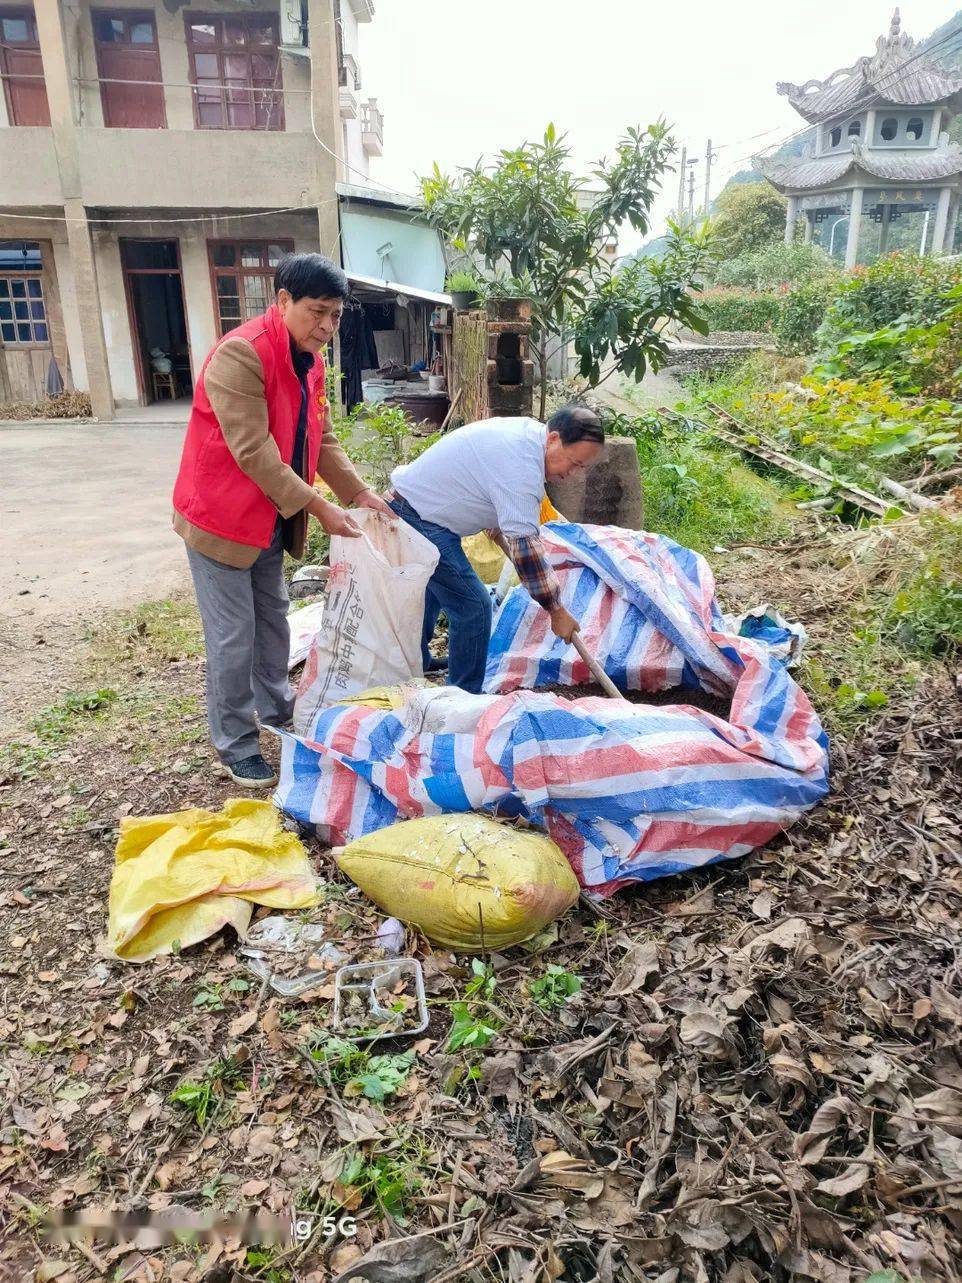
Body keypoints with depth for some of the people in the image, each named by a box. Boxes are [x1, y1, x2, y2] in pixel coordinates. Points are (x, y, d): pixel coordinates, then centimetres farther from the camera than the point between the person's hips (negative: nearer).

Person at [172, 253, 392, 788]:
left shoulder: (310, 360, 5)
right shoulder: (240, 353, -24)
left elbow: (321, 437, 9)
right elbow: (253, 451, -27)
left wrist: (360, 492, -2)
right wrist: (319, 507, -26)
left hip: (272, 516, 9)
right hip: (222, 514, -8)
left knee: (273, 619, 19)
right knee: (234, 636, -1)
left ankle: (277, 710, 37)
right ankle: (236, 747, 14)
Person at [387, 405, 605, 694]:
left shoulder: (527, 430, 4)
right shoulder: (522, 467, -27)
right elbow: (524, 546, -28)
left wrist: (496, 529, 27)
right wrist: (556, 611, -21)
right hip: (419, 520, -11)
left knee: (434, 587, 29)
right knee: (473, 607, -10)